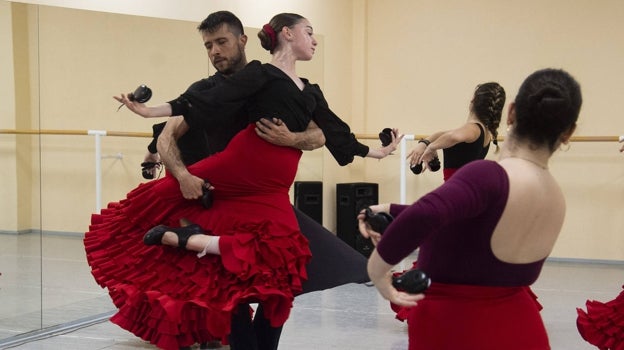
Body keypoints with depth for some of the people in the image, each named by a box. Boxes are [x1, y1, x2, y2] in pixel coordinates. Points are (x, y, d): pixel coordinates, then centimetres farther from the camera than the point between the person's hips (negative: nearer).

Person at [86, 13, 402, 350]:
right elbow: (209, 102, -5)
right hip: (237, 168, -5)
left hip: (271, 187, 5)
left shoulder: (311, 92, 23)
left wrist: (375, 151, 43)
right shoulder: (260, 74, 2)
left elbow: (335, 132, 33)